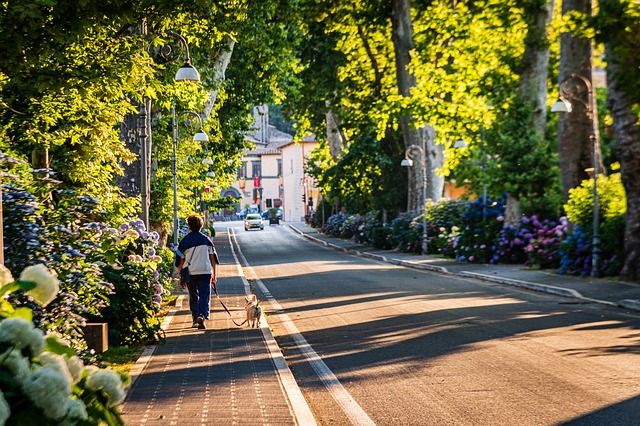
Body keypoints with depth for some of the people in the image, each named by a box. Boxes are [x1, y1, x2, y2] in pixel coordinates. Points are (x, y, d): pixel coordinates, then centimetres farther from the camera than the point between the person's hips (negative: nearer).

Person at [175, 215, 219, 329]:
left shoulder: (184, 241, 4)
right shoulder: (206, 239, 7)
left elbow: (180, 261, 4)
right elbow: (213, 258, 7)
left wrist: (181, 277, 10)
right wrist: (214, 275, 12)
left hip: (190, 273, 0)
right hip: (205, 272, 0)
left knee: (193, 297, 14)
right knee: (205, 296, 0)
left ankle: (196, 319, 15)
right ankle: (202, 316, -22)